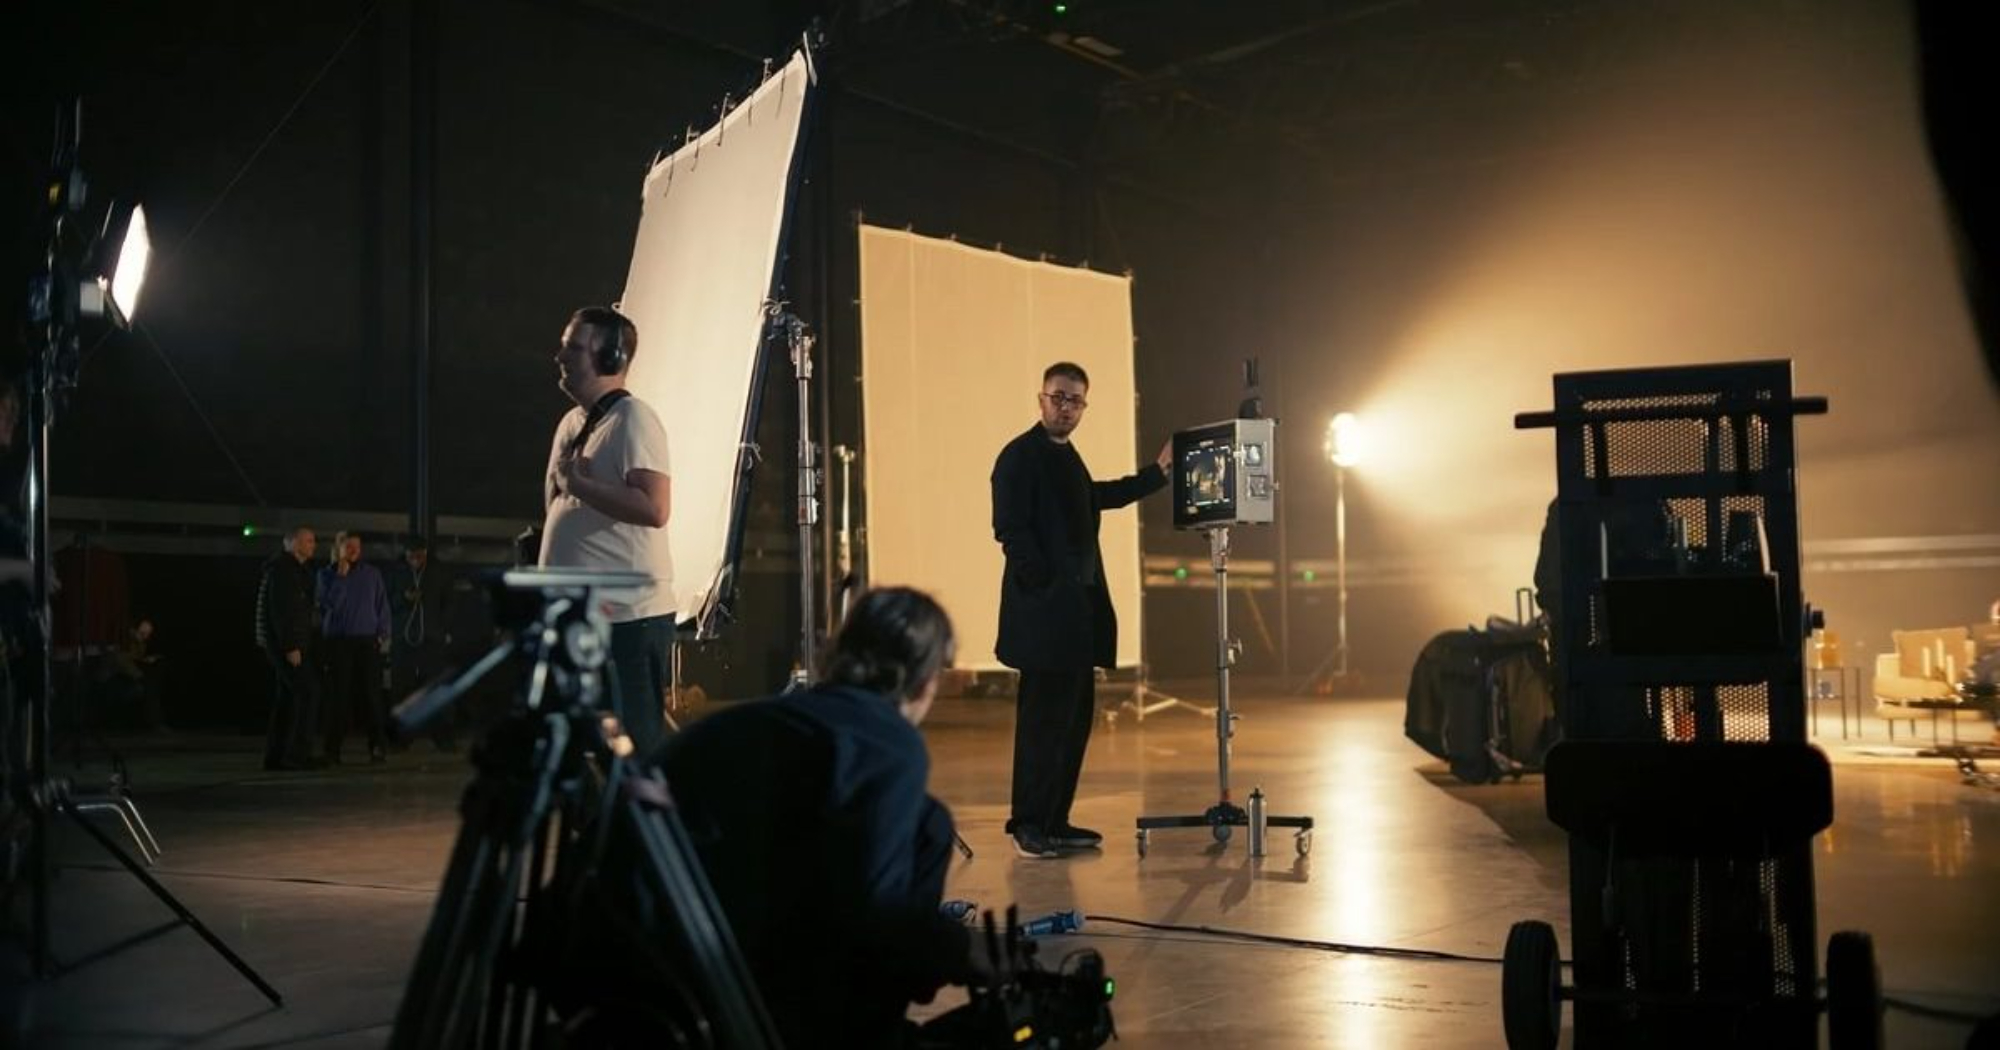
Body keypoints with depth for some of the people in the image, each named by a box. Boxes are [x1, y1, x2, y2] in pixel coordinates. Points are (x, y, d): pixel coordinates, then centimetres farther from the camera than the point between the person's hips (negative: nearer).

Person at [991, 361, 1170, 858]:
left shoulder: (1066, 457, 19)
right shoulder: (1019, 456, -8)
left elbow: (1099, 497, 34)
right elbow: (1010, 529, -15)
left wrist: (1158, 471, 34)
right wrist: (1044, 588, -17)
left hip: (1075, 611, 10)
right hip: (1046, 612, -10)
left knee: (1075, 715, 11)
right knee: (1045, 717, -7)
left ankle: (1054, 822, 19)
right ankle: (1028, 826, 1)